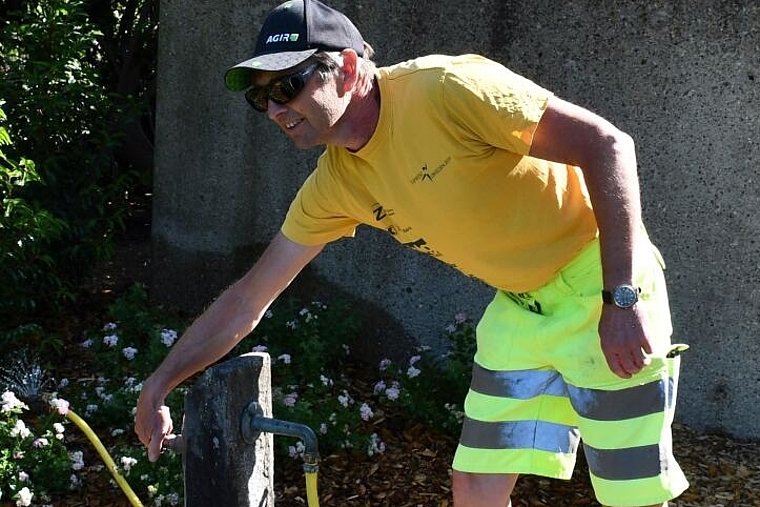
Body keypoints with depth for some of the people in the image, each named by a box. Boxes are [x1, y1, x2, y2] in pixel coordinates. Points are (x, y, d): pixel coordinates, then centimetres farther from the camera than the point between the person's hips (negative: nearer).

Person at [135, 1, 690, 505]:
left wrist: (622, 299, -26)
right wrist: (159, 385, 7)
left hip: (602, 284, -7)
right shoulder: (335, 185, 0)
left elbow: (607, 144, -23)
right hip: (520, 307, 7)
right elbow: (248, 299, 8)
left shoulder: (445, 88, -23)